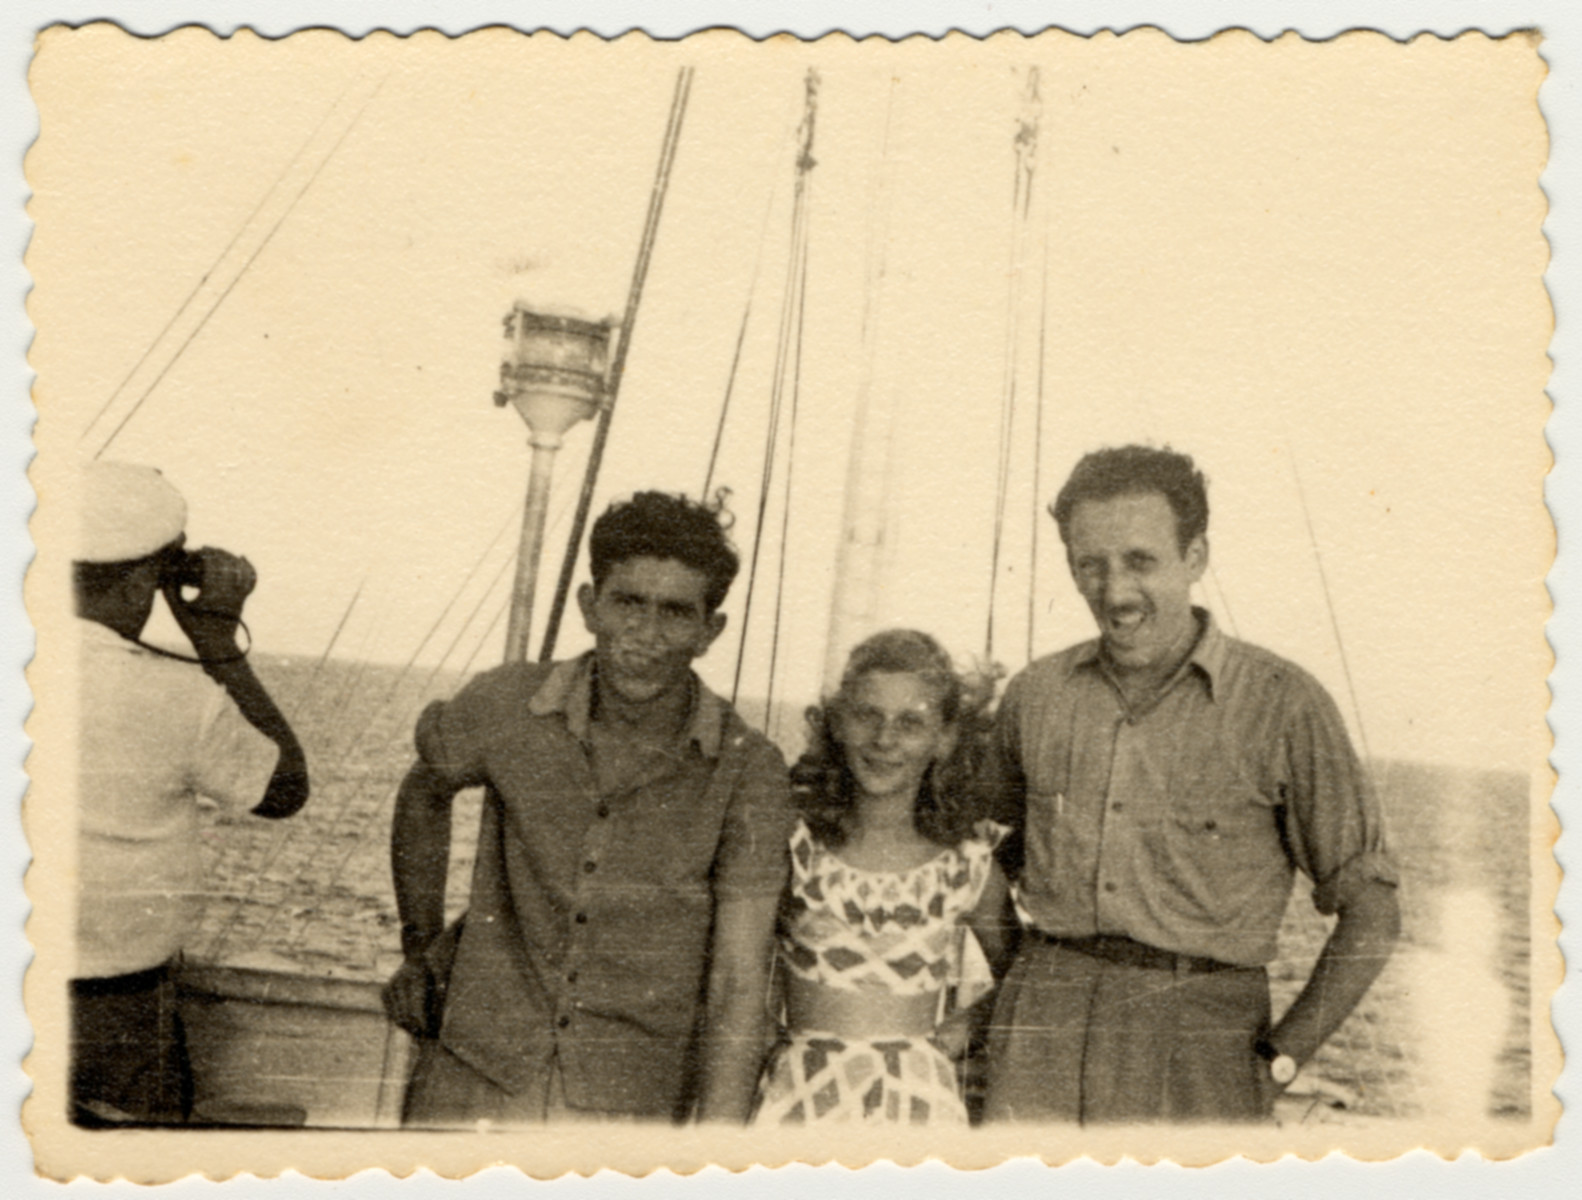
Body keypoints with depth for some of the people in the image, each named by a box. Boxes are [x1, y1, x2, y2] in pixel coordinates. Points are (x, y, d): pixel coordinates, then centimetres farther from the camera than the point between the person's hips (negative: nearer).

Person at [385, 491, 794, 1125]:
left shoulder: (748, 774, -13)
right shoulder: (505, 706, -8)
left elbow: (737, 989, -13)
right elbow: (424, 794, 16)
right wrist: (421, 943, 14)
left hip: (636, 1100, -1)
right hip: (476, 1080, 1)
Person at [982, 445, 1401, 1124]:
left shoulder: (1284, 705, -1)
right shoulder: (1035, 696, 8)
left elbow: (1370, 913, 3)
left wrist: (1280, 1057, -1)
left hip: (1200, 1036, -2)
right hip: (1042, 1037, 3)